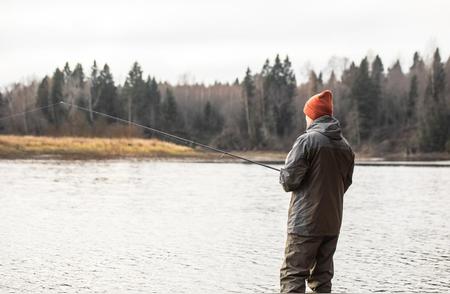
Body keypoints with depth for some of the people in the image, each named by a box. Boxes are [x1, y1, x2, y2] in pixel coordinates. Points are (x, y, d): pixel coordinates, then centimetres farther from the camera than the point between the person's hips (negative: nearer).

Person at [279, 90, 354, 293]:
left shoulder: (307, 140, -11)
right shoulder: (345, 146, 9)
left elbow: (289, 179, -13)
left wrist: (284, 178, 9)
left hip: (305, 223, -7)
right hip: (332, 223, 7)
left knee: (292, 275, -5)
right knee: (322, 277, 12)